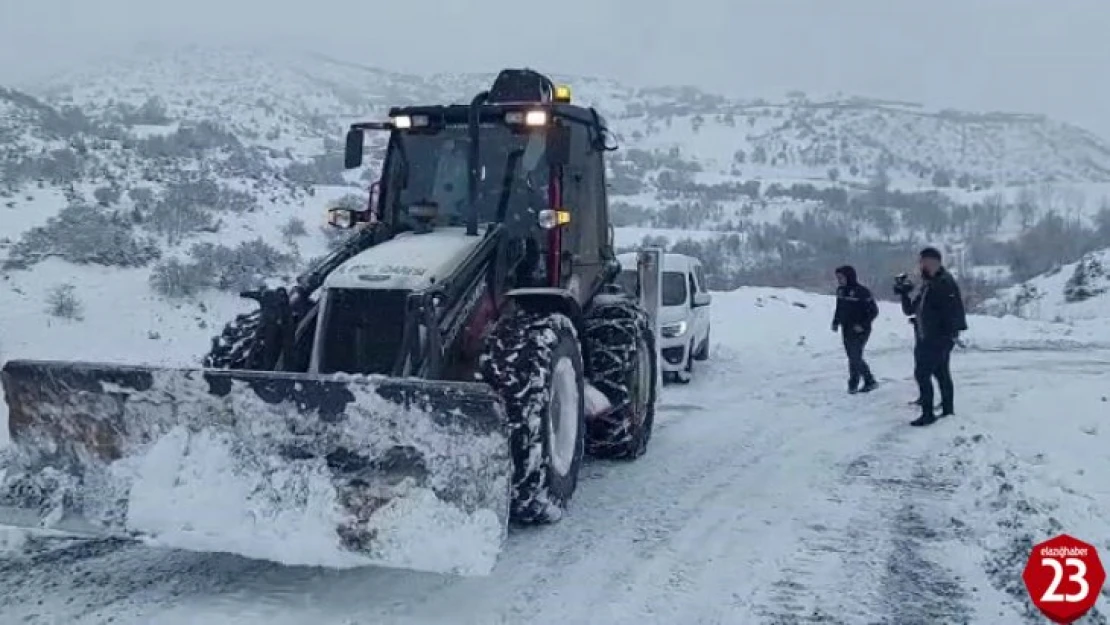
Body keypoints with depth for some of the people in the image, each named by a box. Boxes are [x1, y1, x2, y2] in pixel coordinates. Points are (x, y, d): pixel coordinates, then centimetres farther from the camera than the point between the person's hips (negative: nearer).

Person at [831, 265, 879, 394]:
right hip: (846, 330, 7)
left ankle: (853, 384, 6)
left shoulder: (862, 291, -15)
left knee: (855, 357, -7)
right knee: (853, 357, 11)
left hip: (859, 331, -7)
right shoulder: (840, 290, 6)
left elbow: (874, 310, -13)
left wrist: (863, 325, -19)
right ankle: (870, 381, 23)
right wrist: (835, 322, 7)